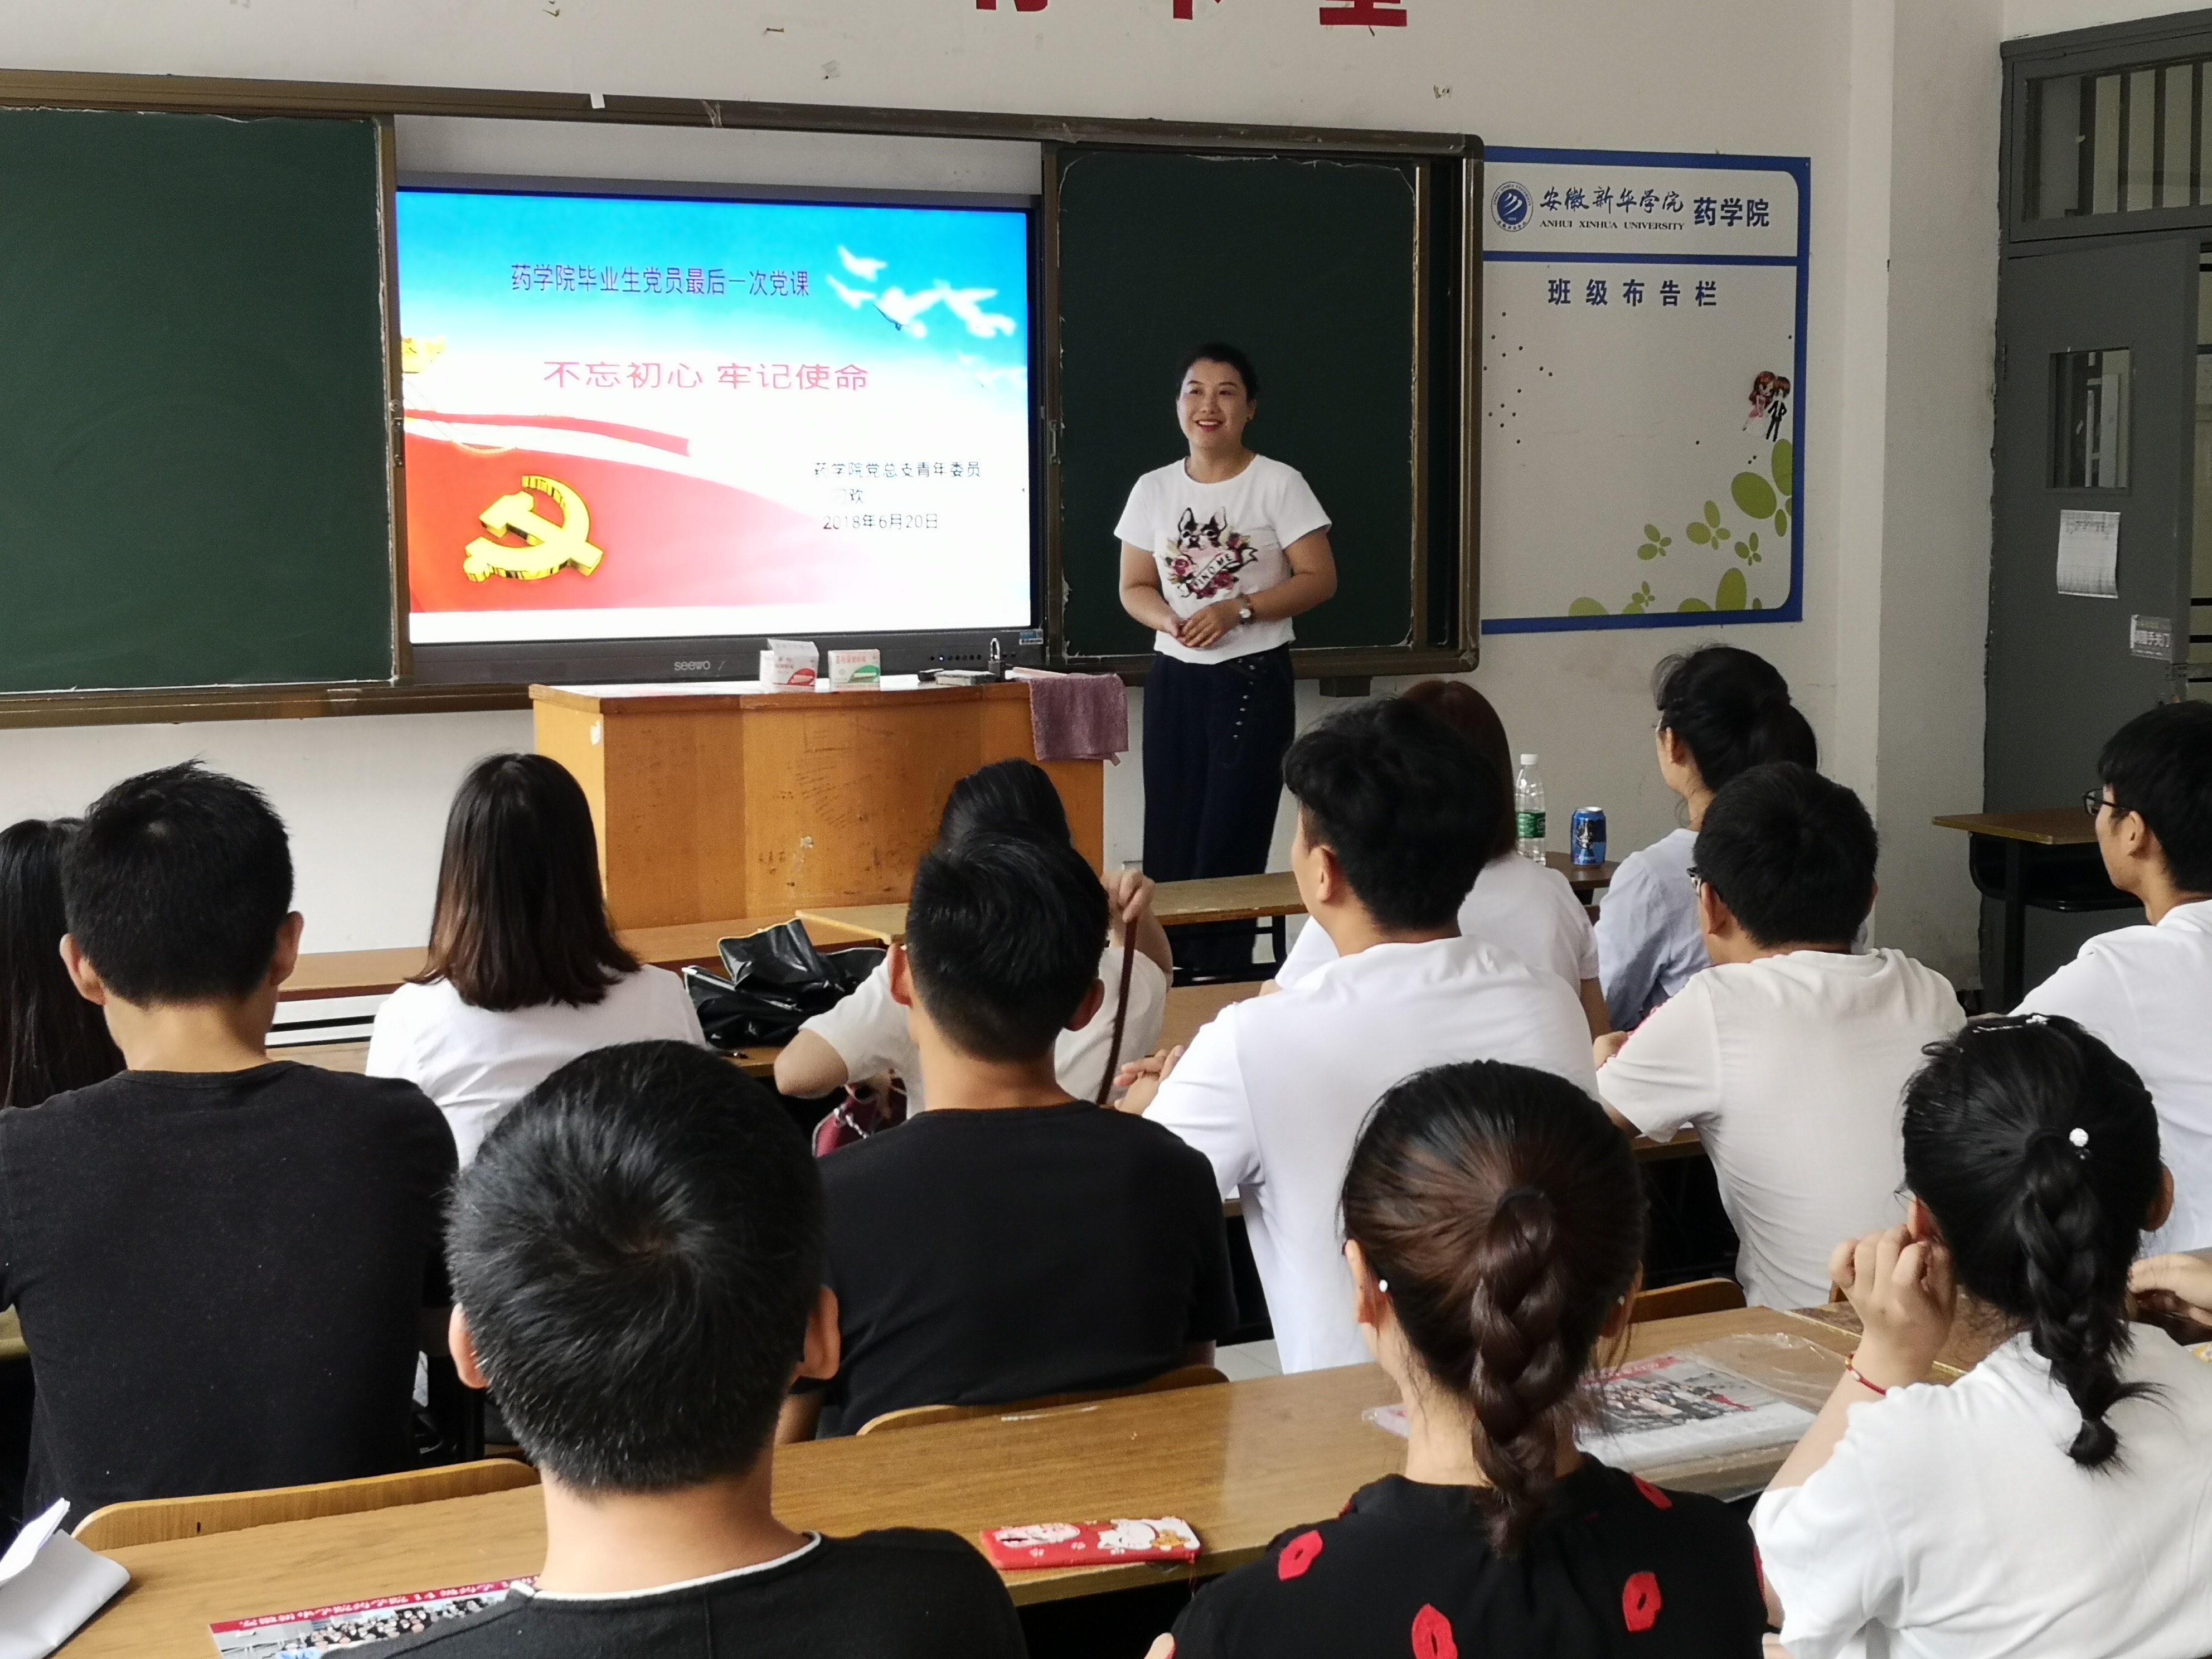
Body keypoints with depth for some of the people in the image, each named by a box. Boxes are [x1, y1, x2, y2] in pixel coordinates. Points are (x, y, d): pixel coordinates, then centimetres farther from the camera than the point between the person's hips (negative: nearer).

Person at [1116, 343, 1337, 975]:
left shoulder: (1278, 484, -4)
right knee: (1169, 846, 2)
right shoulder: (1153, 489, 6)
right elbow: (1134, 587, 10)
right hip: (1175, 680, 4)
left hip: (1254, 681, -4)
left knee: (1230, 846, -6)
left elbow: (1319, 579, -6)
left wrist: (1239, 609, -18)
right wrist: (1167, 619, -12)